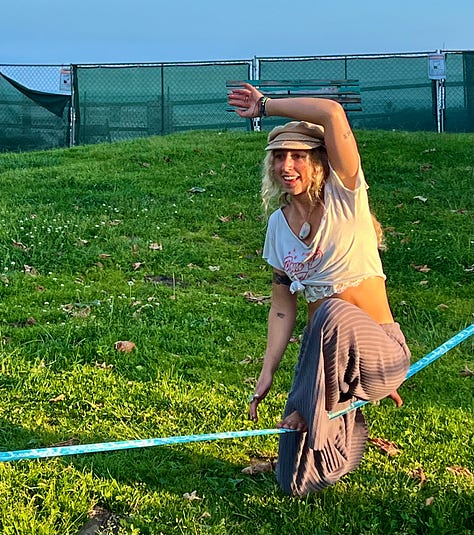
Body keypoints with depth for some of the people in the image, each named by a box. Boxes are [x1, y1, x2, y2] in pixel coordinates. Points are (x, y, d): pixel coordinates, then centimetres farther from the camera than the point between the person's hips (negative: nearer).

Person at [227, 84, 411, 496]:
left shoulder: (344, 196, -10)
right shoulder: (279, 224, 5)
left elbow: (332, 113, -27)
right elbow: (282, 308, 8)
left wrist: (266, 106, -15)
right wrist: (267, 376, 2)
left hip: (380, 350, -5)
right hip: (323, 353, 5)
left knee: (334, 314, -41)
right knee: (298, 482, -2)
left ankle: (310, 413, -17)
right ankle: (347, 420, 25)